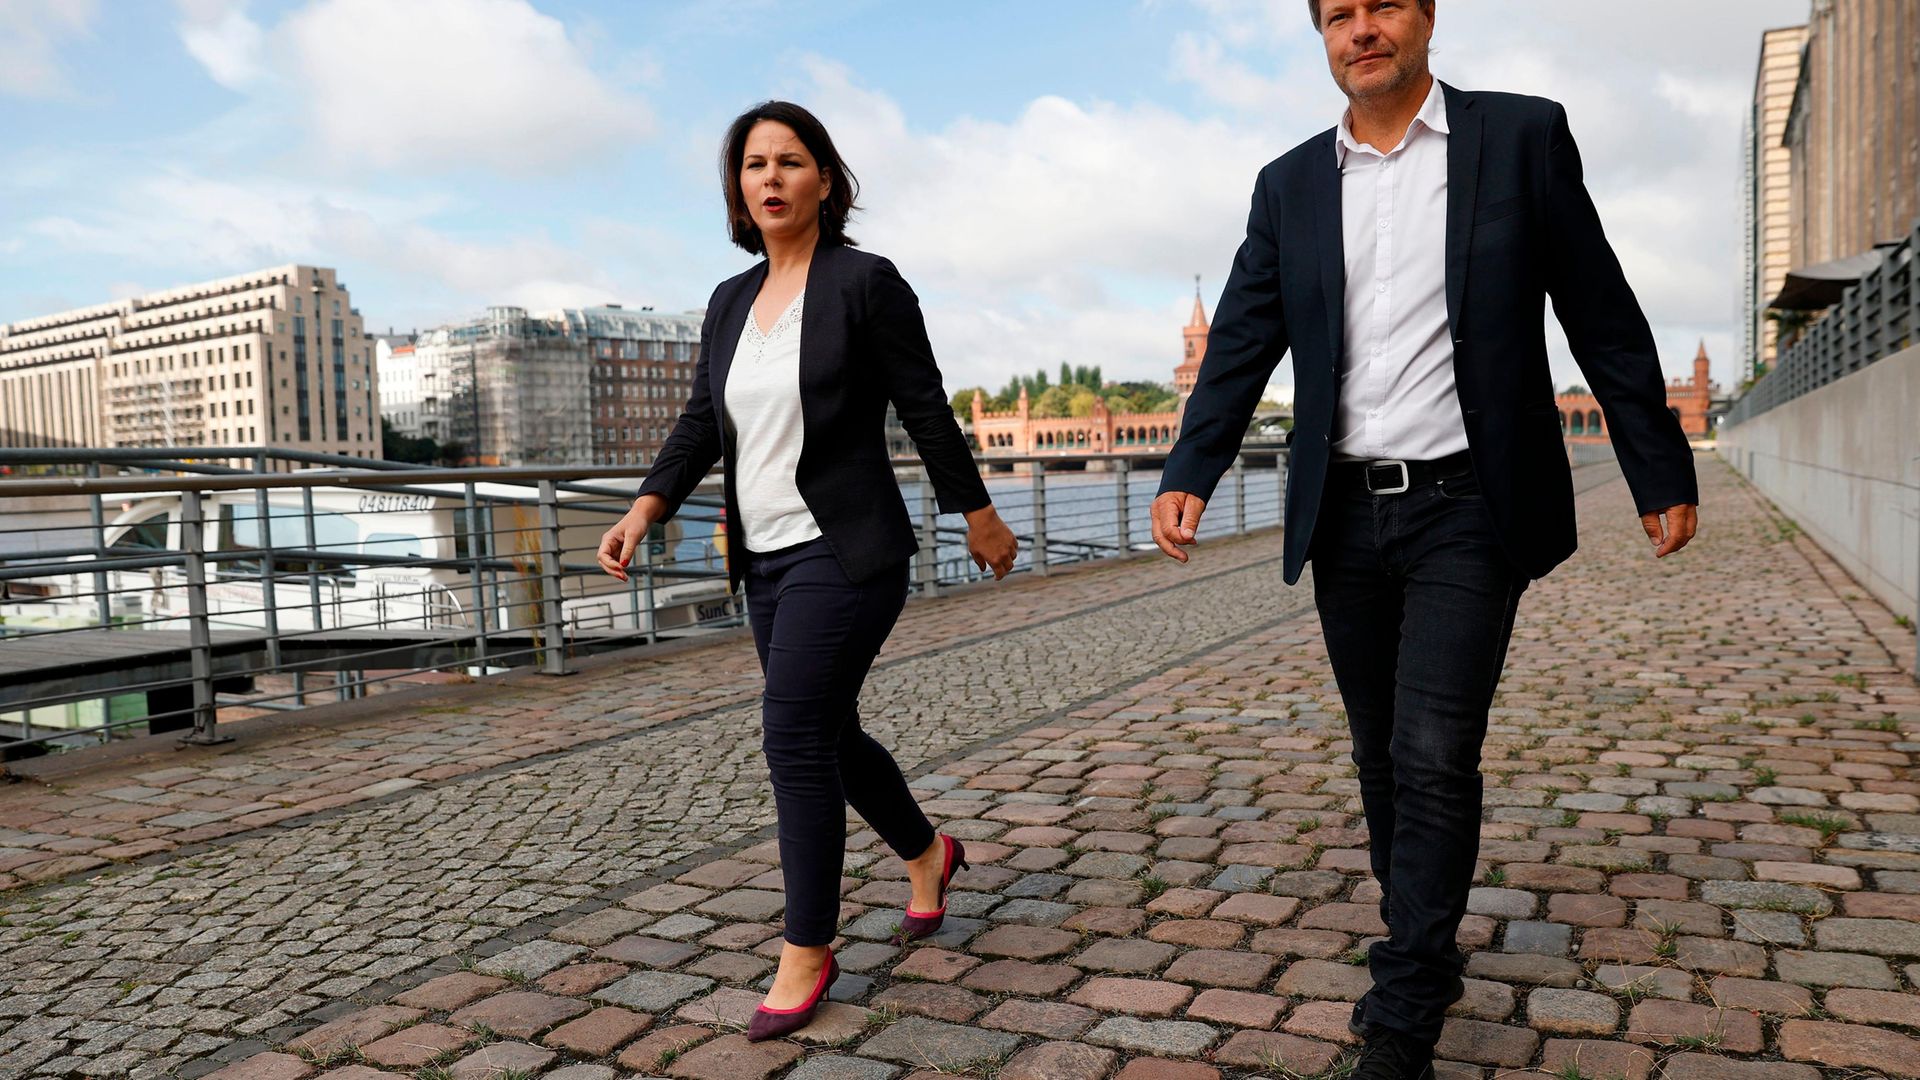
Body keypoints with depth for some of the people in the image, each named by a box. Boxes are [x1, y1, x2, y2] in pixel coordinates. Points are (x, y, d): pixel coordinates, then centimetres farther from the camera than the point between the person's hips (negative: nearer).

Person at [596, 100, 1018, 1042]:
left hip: (846, 555, -7)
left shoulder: (865, 282, -9)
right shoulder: (730, 302, 10)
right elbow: (701, 425, 7)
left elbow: (926, 410, -6)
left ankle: (808, 949, 7)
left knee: (794, 737, -10)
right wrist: (644, 511, -7)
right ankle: (925, 853, 41)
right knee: (827, 734, 15)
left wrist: (979, 517, 0)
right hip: (767, 558, 7)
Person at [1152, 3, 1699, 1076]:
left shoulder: (1522, 136, 0)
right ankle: (1427, 955, 34)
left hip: (1466, 511, -4)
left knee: (1433, 758, -8)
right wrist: (1188, 475, -12)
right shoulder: (1291, 185, 9)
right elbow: (1243, 344, 2)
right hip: (1346, 516, 4)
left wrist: (1663, 472, 1)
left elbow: (1603, 316, 1)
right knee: (1384, 758, 14)